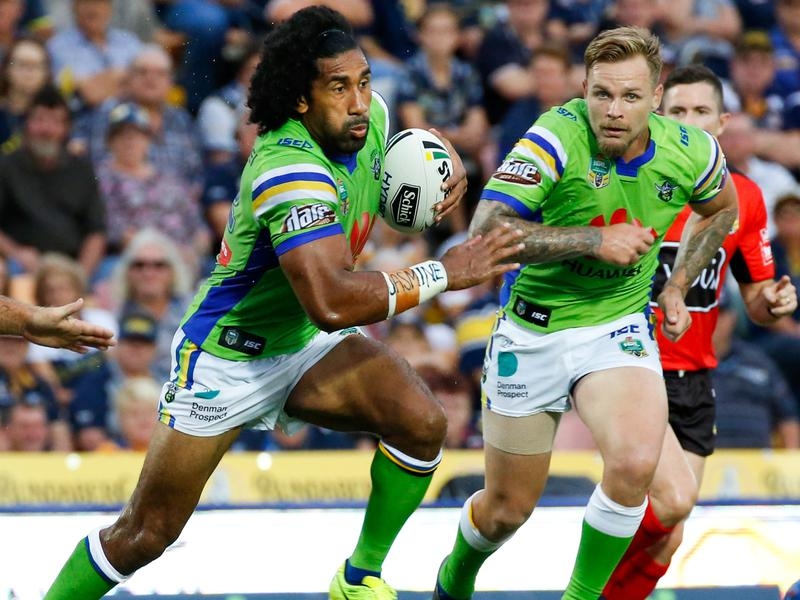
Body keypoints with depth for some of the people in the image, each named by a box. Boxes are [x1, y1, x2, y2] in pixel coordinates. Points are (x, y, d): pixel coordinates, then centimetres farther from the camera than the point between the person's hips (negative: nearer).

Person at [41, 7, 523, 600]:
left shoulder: (370, 117, -9)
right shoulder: (291, 171, -34)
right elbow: (331, 302, -46)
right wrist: (444, 272, -38)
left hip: (307, 345, 7)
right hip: (225, 357, -7)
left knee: (422, 422, -18)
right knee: (146, 533, -3)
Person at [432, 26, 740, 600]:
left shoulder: (690, 152, -11)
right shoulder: (558, 137, -23)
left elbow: (721, 209, 14)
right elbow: (486, 233, -32)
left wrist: (677, 287, 7)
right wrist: (596, 240, -31)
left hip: (619, 327, 1)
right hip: (533, 330, -1)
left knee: (635, 463, -28)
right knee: (508, 509, 10)